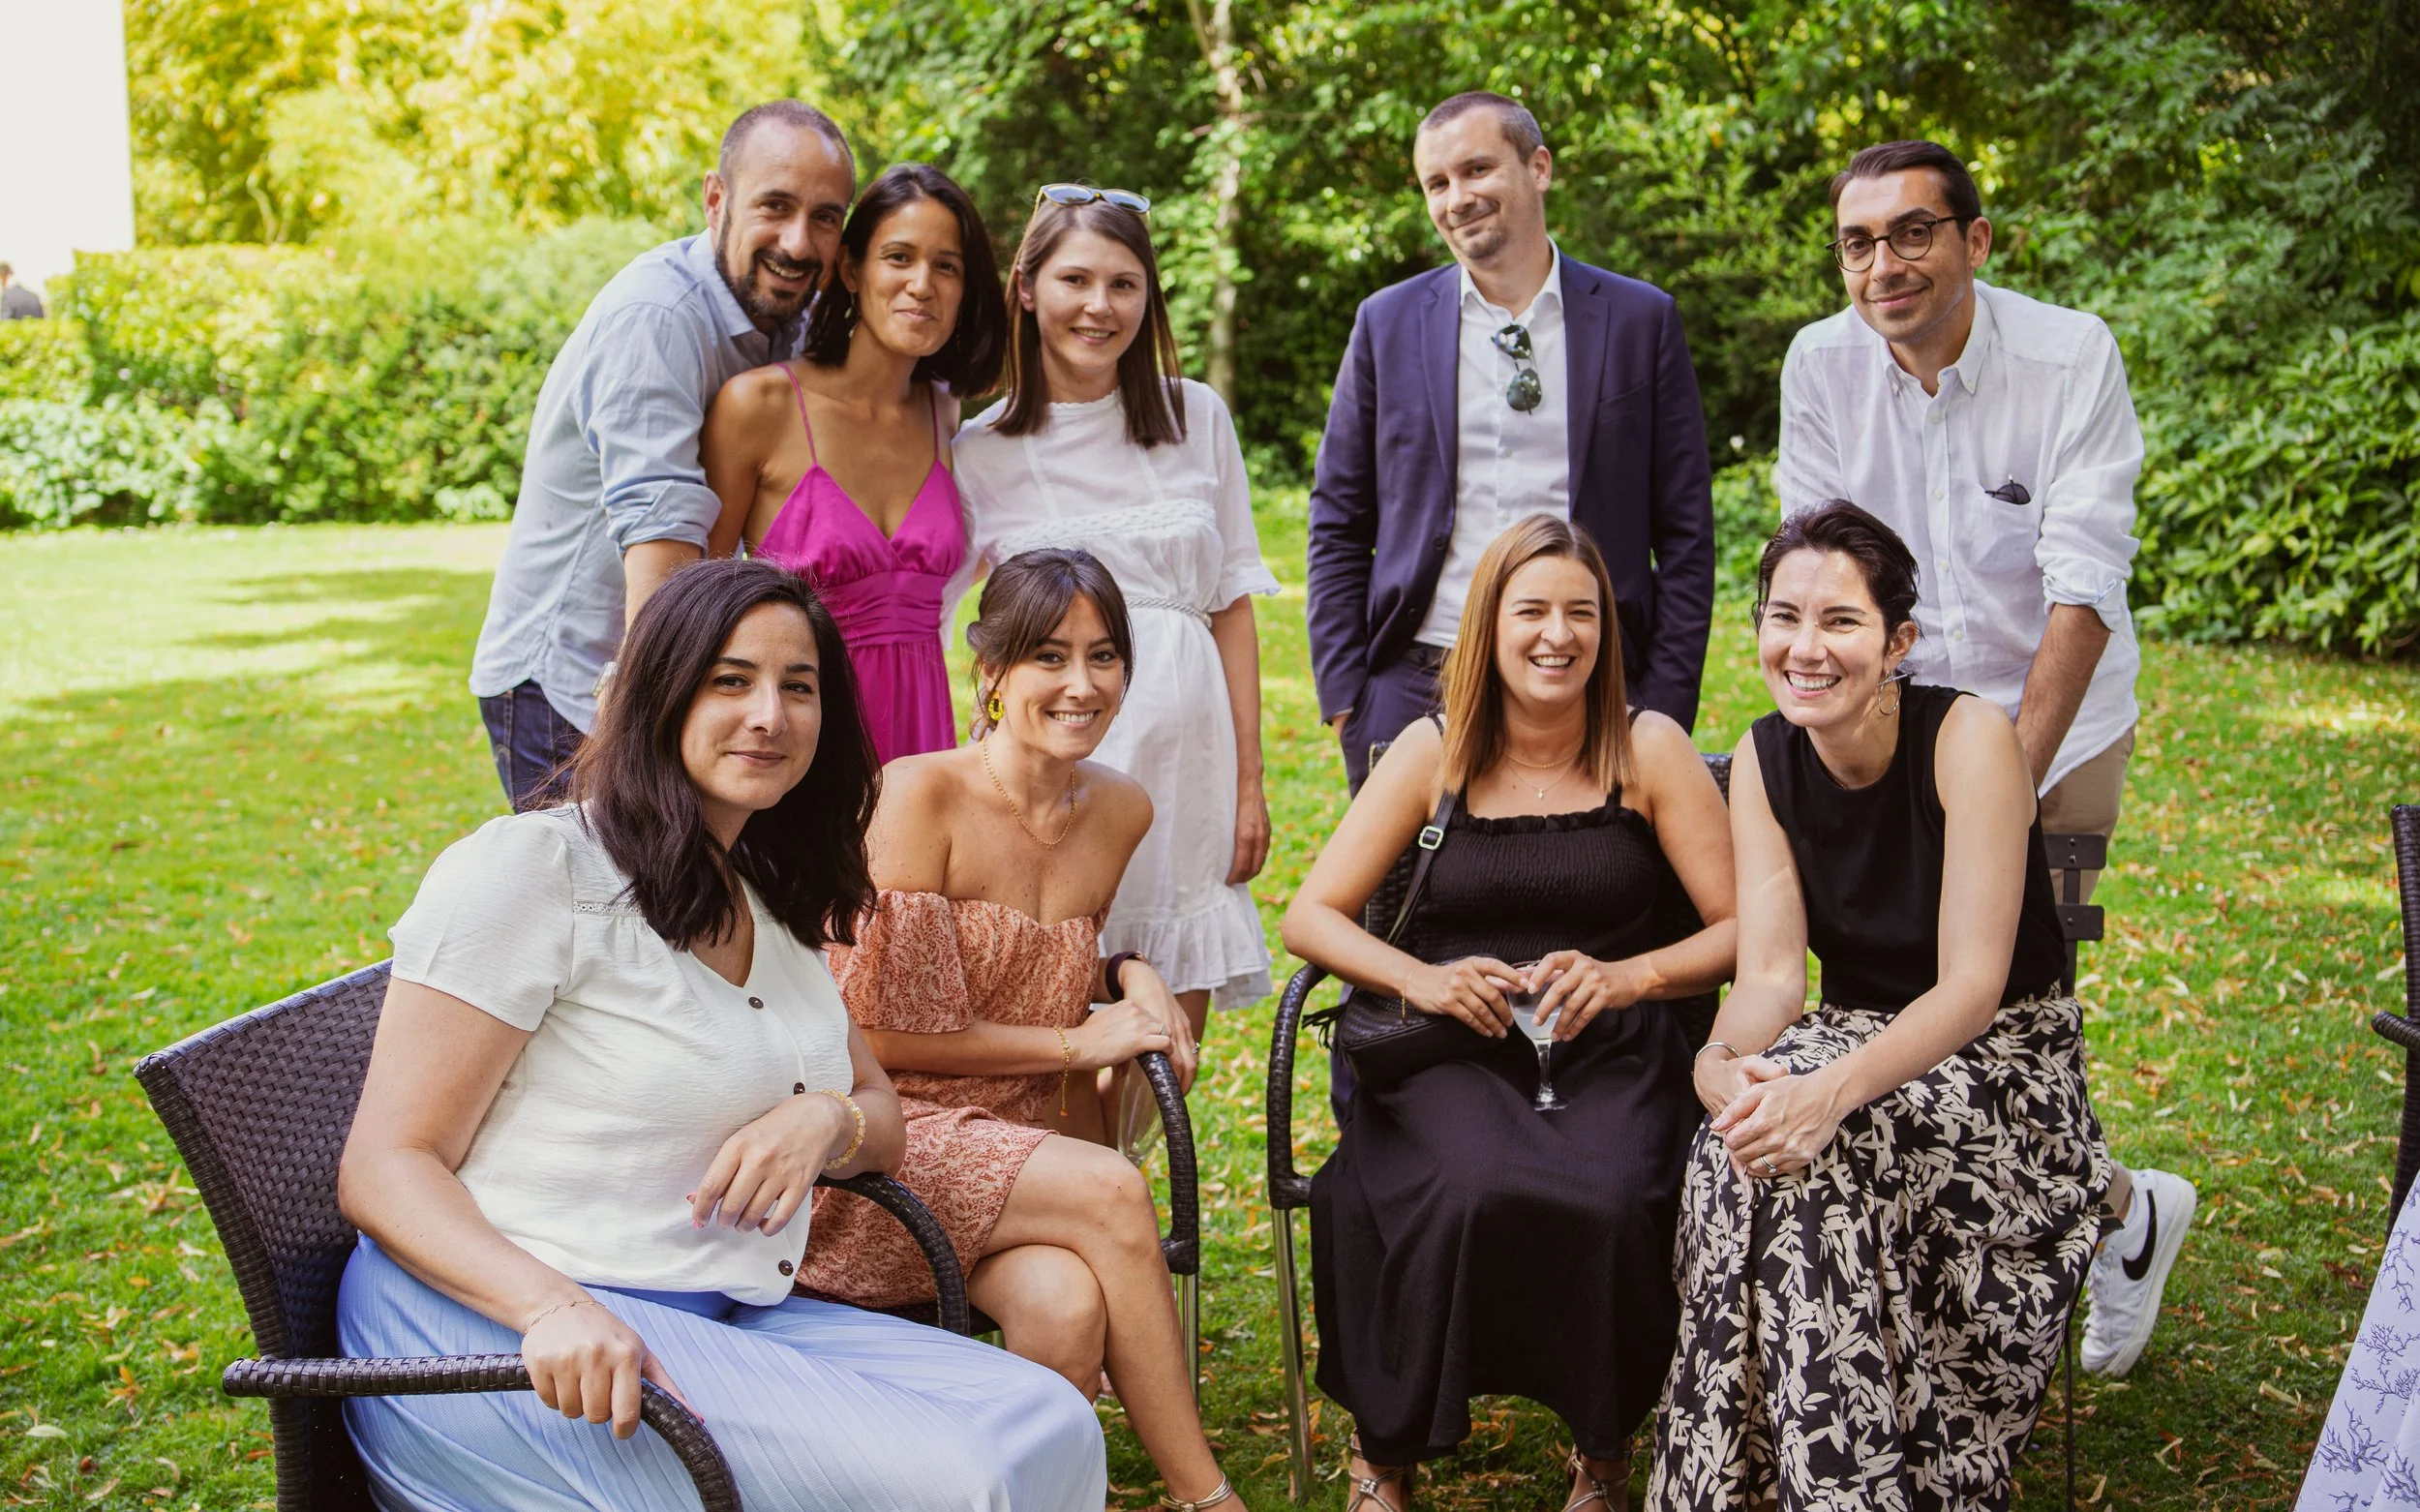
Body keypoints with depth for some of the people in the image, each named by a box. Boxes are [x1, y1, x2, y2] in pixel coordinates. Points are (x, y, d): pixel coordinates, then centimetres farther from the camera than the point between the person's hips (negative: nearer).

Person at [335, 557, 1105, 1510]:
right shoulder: (530, 869, -8)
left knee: (1046, 1427, -9)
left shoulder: (769, 908, 18)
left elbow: (881, 1119, 22)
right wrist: (556, 1310, -30)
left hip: (722, 1324, 8)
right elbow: (384, 1169, -12)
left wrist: (825, 1121, -5)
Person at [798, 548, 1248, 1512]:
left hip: (1024, 1140, 5)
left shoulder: (1120, 812, 7)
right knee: (1109, 1190, -30)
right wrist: (1076, 1042, -9)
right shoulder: (920, 795, -12)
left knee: (1068, 1309, -29)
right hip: (892, 1135, -5)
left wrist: (1128, 976, 3)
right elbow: (880, 1035, -12)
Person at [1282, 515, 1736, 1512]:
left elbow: (1742, 930, 1)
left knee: (1609, 1202, -32)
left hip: (1610, 1057, 0)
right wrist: (1421, 979, -13)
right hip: (1451, 1056, 0)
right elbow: (1310, 917, 4)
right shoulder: (1434, 753, 5)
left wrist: (1627, 975, -16)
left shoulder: (1648, 749, 4)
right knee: (1471, 1189, -33)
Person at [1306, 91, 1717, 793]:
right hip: (1417, 694, 1)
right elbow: (1338, 524, 10)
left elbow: (1685, 533, 5)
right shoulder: (1388, 323, 8)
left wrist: (1665, 711, -2)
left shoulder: (1640, 319, 5)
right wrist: (1343, 700, 2)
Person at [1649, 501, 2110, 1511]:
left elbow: (1972, 985, -22)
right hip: (1858, 1043, 4)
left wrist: (1836, 1089, -39)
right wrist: (1723, 1063, -32)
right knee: (1748, 1141, -29)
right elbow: (1771, 973, -8)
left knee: (1822, 1149, -32)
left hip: (2002, 1058, -4)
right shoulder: (1764, 760, -2)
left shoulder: (1968, 737, -18)